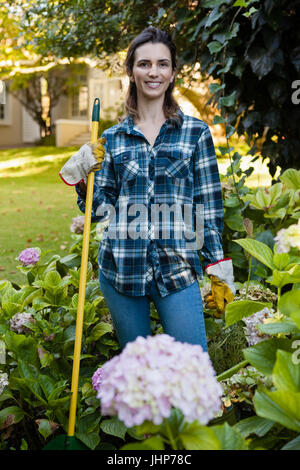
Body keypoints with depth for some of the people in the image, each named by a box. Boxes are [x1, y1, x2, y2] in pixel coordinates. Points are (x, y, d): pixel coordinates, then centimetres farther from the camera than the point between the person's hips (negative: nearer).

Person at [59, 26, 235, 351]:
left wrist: (219, 271, -1)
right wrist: (82, 178, -8)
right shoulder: (112, 138, 8)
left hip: (177, 271, -2)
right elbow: (98, 210, 10)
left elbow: (210, 208, 3)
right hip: (121, 269, 2)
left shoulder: (195, 132, 2)